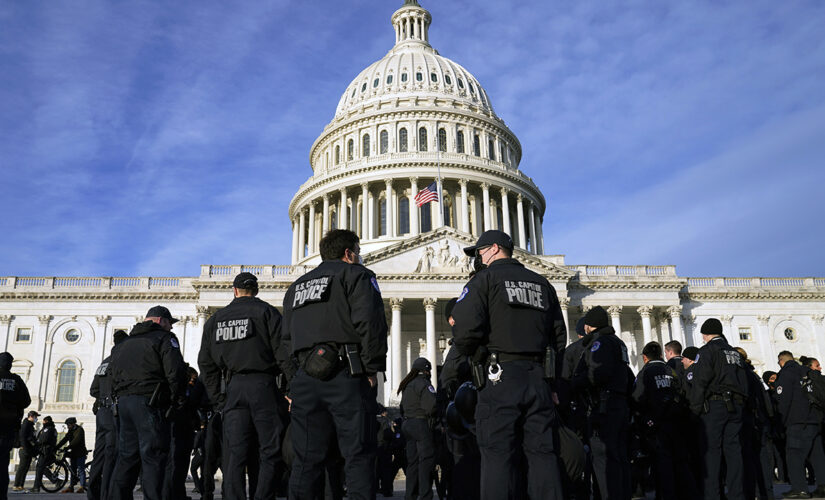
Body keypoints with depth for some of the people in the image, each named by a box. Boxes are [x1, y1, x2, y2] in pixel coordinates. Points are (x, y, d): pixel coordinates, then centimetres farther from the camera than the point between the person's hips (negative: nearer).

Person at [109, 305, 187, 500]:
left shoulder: (122, 344, 24)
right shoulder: (165, 339, -1)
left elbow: (114, 378, 20)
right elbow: (175, 373, -12)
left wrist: (122, 396, 17)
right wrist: (175, 399, 1)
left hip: (123, 402, 7)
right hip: (149, 403, -7)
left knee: (126, 457, 12)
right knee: (153, 456, -7)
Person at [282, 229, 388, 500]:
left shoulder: (297, 285, 25)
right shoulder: (356, 275, 4)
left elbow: (287, 337, 22)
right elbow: (369, 322, -11)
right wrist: (372, 369, -7)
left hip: (306, 376, 6)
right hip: (346, 375, -6)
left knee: (307, 457, 9)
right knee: (358, 455, -3)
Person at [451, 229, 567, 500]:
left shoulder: (485, 279, 1)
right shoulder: (542, 283, 18)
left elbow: (464, 331, -12)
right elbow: (559, 336, 17)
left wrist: (474, 355, 7)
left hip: (500, 378, -5)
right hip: (539, 378, 5)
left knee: (497, 455, -4)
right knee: (542, 453, 6)